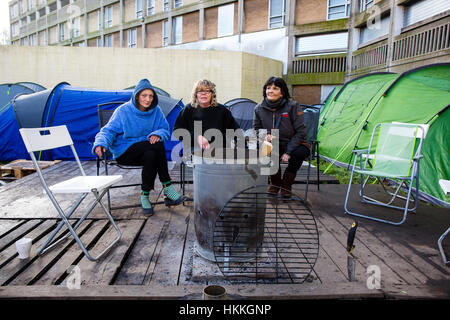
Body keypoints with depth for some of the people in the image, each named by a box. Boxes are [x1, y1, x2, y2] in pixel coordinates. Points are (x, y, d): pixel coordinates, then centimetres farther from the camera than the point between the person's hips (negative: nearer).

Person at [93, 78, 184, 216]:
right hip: (124, 152, -4)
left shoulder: (156, 111, 3)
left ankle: (145, 196, -22)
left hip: (147, 150, 4)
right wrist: (100, 143, -30)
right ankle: (167, 187, -23)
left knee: (151, 156, -35)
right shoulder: (123, 111, -7)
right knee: (158, 146, -30)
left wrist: (157, 134, -21)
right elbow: (109, 131, -8)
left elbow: (165, 129, 4)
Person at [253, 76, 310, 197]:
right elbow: (257, 128, 6)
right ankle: (275, 182, -4)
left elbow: (300, 132, -15)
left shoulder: (292, 106, -16)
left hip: (295, 144, -2)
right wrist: (266, 136, -18)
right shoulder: (259, 108, -6)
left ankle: (286, 184, -6)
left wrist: (288, 152, -21)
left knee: (299, 153, -35)